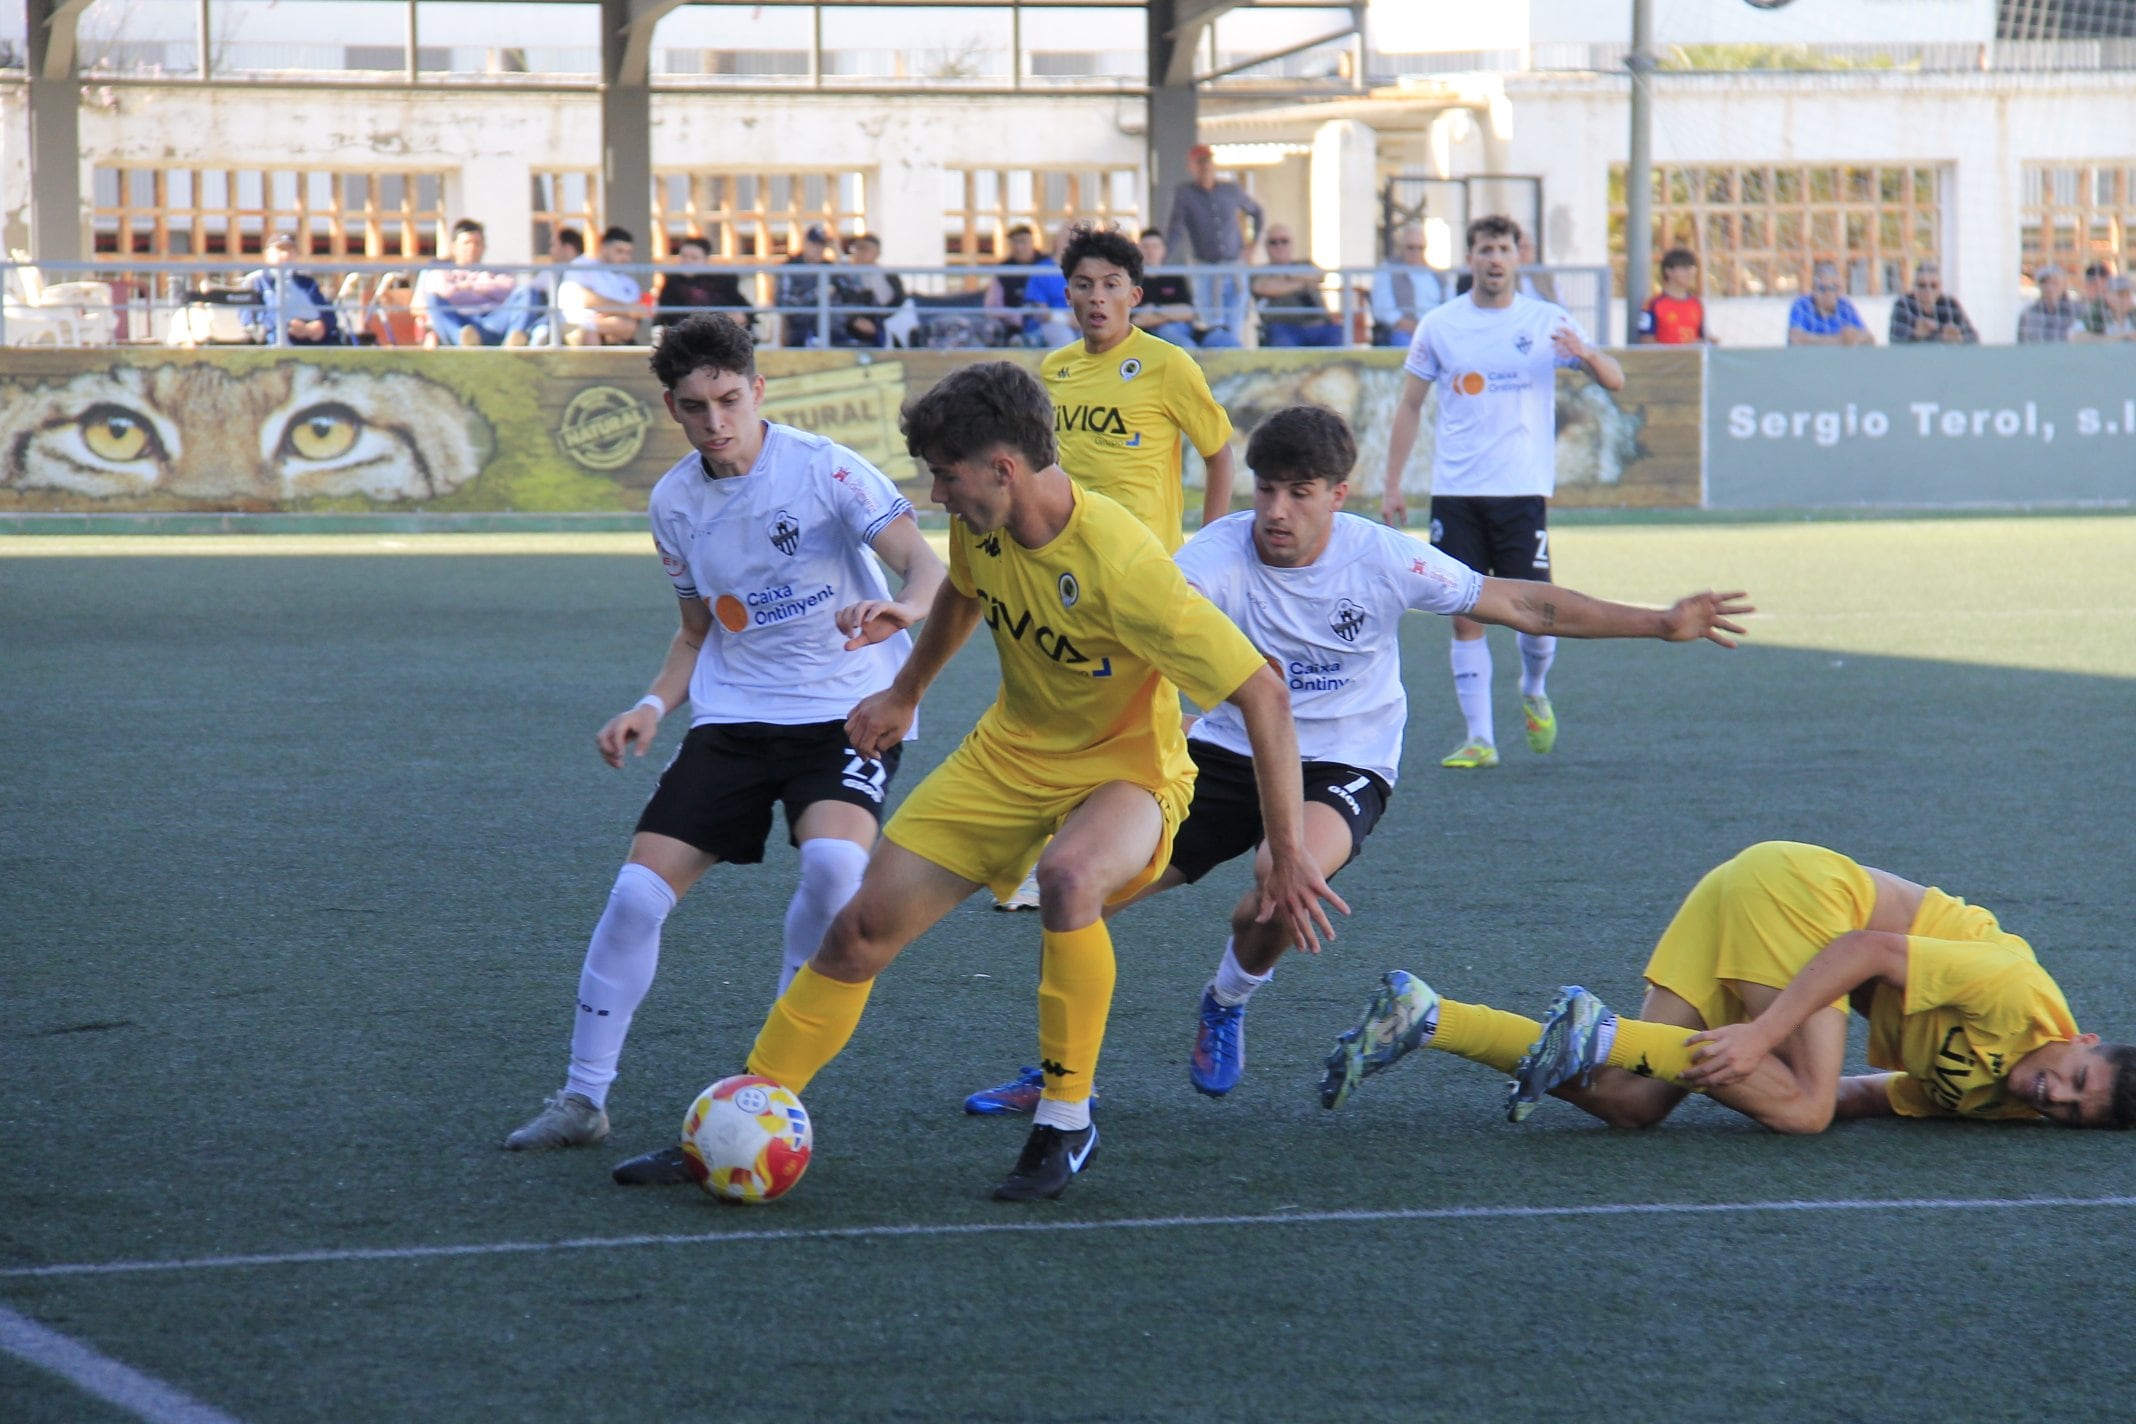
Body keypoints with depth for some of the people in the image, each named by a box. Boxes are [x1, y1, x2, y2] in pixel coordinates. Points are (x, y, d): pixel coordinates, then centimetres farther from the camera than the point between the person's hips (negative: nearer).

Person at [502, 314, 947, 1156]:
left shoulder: (821, 468, -12)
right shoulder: (675, 502, 5)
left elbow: (925, 564, -20)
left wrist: (903, 607, -44)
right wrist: (654, 705, 1)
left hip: (846, 708, -4)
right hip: (734, 714, 4)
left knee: (833, 862, -31)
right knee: (639, 889, -9)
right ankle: (582, 1098, 6)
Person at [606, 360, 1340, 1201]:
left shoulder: (1120, 566, -32)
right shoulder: (981, 524, -10)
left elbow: (1263, 695, -31)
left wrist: (1287, 855, -30)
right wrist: (905, 694, 28)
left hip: (1125, 769, -7)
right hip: (1010, 752, 7)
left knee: (1068, 879, -39)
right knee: (861, 929, 1)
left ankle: (1067, 1123, -19)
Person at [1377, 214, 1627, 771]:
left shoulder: (1547, 322, 3)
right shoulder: (1438, 326, 5)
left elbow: (1615, 381, 0)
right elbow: (1409, 406, 12)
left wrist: (1587, 354, -23)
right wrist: (1392, 485, 7)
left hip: (1522, 490, -1)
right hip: (1455, 492, 1)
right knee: (1466, 615, -2)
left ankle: (1535, 692, 28)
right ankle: (1479, 739, 4)